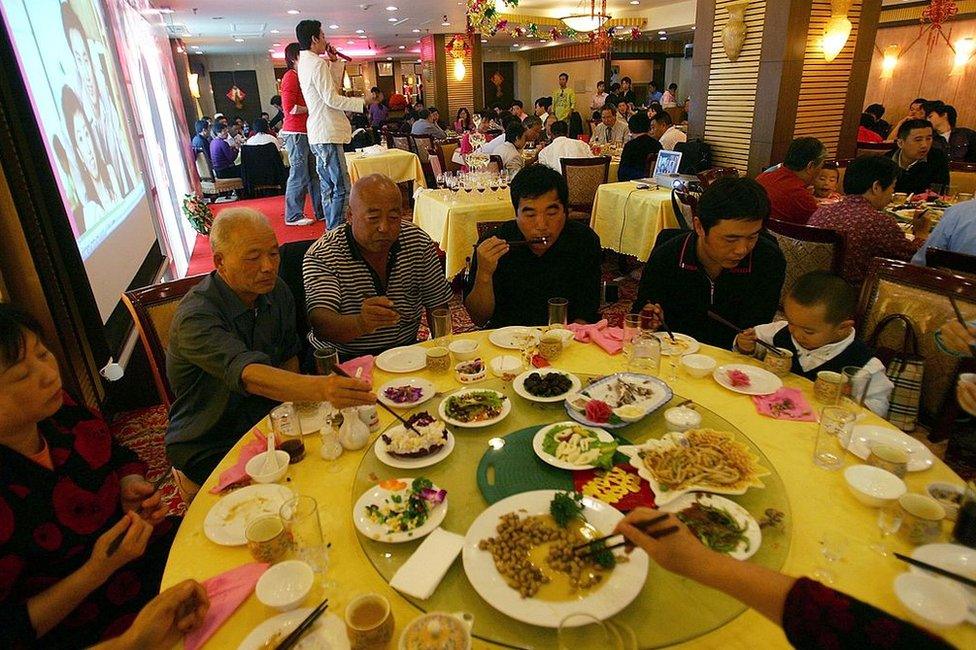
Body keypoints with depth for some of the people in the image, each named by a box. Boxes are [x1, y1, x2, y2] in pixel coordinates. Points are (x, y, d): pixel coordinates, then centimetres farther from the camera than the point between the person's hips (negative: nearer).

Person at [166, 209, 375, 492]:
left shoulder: (277, 291, -3)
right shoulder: (195, 316, -25)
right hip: (209, 446, -6)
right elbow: (247, 375, -42)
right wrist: (320, 388, -59)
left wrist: (293, 402, -11)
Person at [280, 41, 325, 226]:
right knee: (299, 174, -6)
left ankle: (321, 212, 18)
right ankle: (293, 216, 2)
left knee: (314, 173, 11)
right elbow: (290, 108, -18)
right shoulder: (291, 77, -10)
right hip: (295, 133, -10)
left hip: (306, 132, 10)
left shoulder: (300, 76, 20)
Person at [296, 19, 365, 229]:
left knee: (329, 188, 13)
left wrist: (335, 62, 19)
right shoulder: (317, 63, -11)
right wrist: (362, 103, -13)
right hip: (327, 134, -11)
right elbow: (332, 99, -17)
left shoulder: (305, 64, 19)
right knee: (341, 188, -11)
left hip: (319, 135, 11)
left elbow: (333, 87, 25)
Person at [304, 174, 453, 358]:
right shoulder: (322, 255, -15)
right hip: (343, 358, -5)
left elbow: (438, 306, 4)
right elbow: (321, 325, -28)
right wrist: (361, 323, -48)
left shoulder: (419, 242, -3)